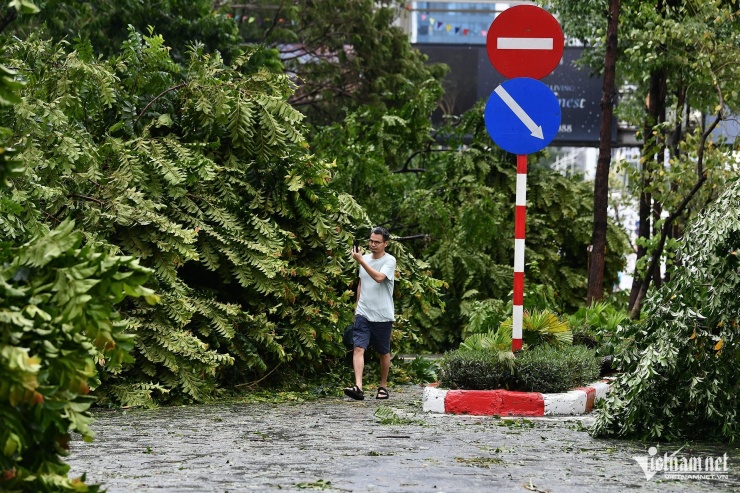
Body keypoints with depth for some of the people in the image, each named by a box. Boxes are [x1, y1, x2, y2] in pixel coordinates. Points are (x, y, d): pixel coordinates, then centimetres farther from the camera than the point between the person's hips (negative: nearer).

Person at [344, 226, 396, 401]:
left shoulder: (389, 261, -7)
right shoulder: (365, 258, 11)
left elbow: (379, 277, -25)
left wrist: (361, 261, -26)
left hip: (382, 316, -4)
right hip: (363, 314, 4)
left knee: (383, 352, 10)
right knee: (358, 348, -14)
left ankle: (383, 386, 27)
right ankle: (358, 387, -25)